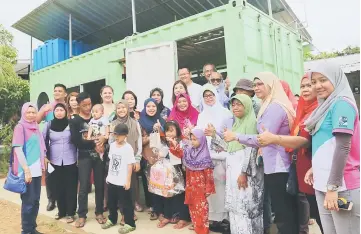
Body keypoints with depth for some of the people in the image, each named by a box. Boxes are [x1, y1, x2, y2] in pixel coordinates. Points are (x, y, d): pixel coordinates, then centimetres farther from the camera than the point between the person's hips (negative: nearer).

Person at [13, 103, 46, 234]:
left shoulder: (35, 127, 12)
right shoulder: (20, 127, -8)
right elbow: (18, 149, -14)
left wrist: (43, 165, 13)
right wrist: (26, 170, -18)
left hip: (36, 170, 7)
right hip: (26, 171, -6)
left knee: (35, 201, 13)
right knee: (28, 201, 1)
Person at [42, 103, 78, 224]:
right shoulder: (48, 125, 1)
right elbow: (43, 141, 7)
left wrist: (78, 157, -1)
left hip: (70, 161, -1)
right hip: (55, 162, 2)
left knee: (71, 187, 4)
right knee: (58, 188, 10)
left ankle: (70, 213, 16)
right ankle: (61, 211, 26)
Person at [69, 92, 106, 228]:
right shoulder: (75, 121, -2)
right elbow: (76, 141, -11)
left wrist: (103, 139, -15)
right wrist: (94, 143, -18)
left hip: (99, 155, 2)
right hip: (84, 157, -2)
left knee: (99, 185, 9)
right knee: (84, 187, 3)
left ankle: (99, 213, 23)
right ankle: (82, 215, 18)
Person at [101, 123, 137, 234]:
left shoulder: (128, 148, -15)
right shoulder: (112, 145, 5)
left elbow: (130, 165, -14)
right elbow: (111, 161, 13)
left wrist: (128, 181, -14)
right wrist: (108, 175, 14)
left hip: (122, 182, -7)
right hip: (111, 180, 7)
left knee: (126, 203, 5)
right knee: (111, 202, 21)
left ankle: (130, 224, 18)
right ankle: (112, 219, 40)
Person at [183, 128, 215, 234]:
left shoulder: (205, 156, -13)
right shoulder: (188, 152, 2)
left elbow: (209, 174, -12)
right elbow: (187, 171, 8)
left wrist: (208, 189, -12)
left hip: (200, 186, -6)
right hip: (191, 186, 6)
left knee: (201, 206, 0)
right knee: (192, 206, 13)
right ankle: (196, 225, 27)